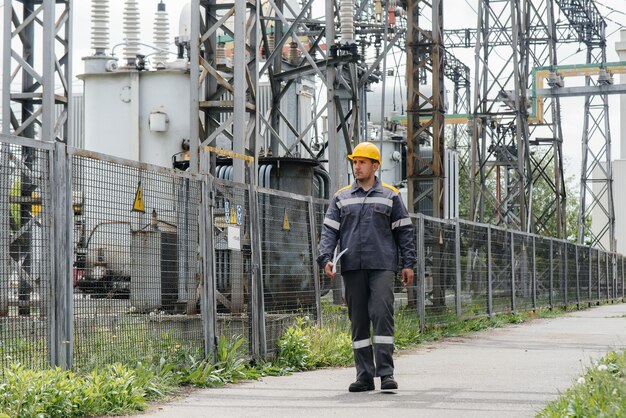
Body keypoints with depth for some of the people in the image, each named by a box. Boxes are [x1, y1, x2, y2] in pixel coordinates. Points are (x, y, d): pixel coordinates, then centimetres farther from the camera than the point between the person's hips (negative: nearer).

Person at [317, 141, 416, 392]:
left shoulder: (390, 196, 10)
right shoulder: (341, 198, 14)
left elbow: (404, 230, 11)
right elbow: (329, 230, 10)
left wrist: (408, 264, 5)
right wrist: (326, 258, -5)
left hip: (382, 267, -2)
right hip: (352, 268, 2)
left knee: (382, 315, -13)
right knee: (358, 321, 3)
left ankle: (386, 373, -12)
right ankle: (364, 376, 7)